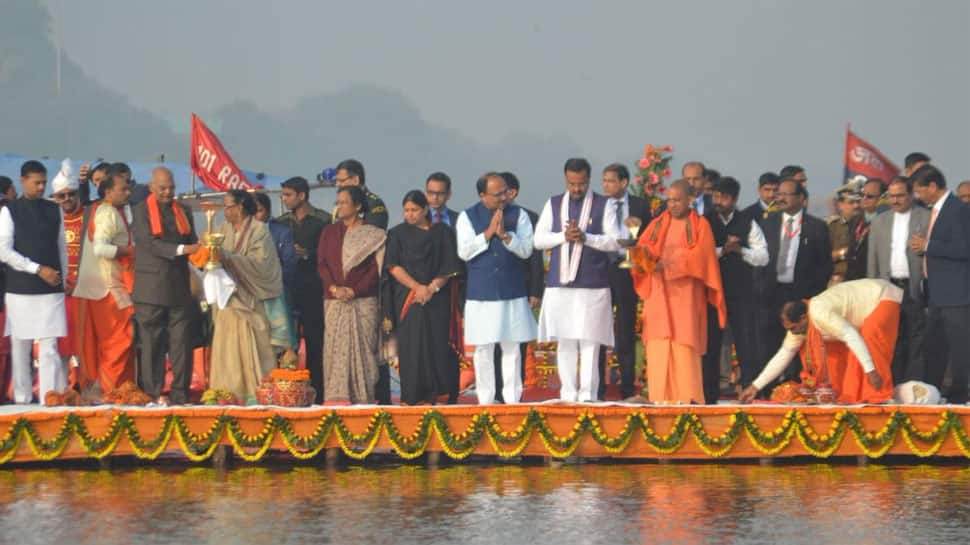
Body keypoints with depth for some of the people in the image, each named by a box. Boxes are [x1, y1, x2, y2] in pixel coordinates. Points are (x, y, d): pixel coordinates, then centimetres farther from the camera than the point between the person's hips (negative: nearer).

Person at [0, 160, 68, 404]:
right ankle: (22, 400, 9)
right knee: (20, 347, 2)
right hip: (20, 290, -2)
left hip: (51, 289, 2)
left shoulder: (54, 211, 10)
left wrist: (62, 278, 11)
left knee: (49, 347, -7)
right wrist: (38, 269, -11)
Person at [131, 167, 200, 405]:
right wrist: (181, 249, -22)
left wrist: (202, 250, -9)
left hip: (179, 287, 4)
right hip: (151, 288, -4)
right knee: (151, 343, -2)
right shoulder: (140, 211, 1)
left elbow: (192, 243, 15)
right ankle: (153, 394, 2)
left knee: (182, 342, 0)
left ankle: (180, 393, 3)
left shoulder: (183, 212, 17)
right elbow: (150, 243, -11)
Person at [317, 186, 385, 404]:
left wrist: (353, 290, -13)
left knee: (362, 348, -7)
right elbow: (322, 264, 8)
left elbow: (376, 269, -1)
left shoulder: (372, 235, 4)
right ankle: (336, 396, -4)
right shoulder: (329, 233, 14)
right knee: (335, 348, -4)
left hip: (363, 301, -3)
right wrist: (333, 288, -9)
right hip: (334, 302, 3)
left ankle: (363, 397, -6)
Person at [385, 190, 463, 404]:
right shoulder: (398, 234, 9)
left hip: (438, 300, 0)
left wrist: (432, 288, -12)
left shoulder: (443, 232, 8)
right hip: (407, 297, 0)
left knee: (439, 345, -6)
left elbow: (450, 267, 3)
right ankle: (414, 397, -6)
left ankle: (440, 393, -3)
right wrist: (417, 287, -13)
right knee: (411, 347, -6)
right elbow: (394, 266, 0)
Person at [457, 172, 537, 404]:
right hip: (481, 294, 0)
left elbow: (526, 250, -3)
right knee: (483, 350, 3)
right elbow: (464, 252, -7)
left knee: (512, 349, 2)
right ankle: (485, 400, 9)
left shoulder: (518, 215, 4)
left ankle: (512, 399, 6)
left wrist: (505, 235, -17)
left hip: (513, 293, 0)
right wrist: (488, 233, -12)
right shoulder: (467, 217, 2)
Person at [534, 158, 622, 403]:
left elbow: (614, 242, -3)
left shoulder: (603, 205, 5)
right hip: (560, 284, 3)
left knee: (590, 341, -5)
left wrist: (585, 237, -16)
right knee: (564, 342, 4)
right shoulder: (553, 204, 13)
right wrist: (564, 236, -10)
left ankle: (588, 395, -3)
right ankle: (568, 394, 8)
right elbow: (539, 239, 6)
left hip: (593, 286, -2)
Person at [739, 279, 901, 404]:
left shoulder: (820, 314, -34)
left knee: (870, 337, -30)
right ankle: (848, 395, 5)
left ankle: (879, 395, -28)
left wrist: (870, 370, -42)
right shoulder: (800, 323, -5)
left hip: (884, 298, -9)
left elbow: (852, 336, -39)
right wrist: (755, 386, -1)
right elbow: (784, 355, 0)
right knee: (835, 347, 2)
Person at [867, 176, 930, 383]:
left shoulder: (926, 218, 1)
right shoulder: (880, 222, 14)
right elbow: (872, 258, 14)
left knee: (917, 341, -4)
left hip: (916, 289, -4)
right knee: (893, 343, 7)